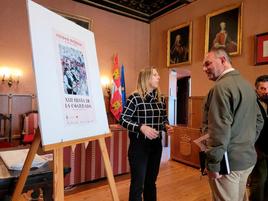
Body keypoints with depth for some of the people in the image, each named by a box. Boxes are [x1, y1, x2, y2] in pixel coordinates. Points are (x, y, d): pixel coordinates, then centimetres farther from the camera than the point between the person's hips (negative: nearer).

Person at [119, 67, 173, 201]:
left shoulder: (160, 99, 7)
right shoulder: (135, 97, -13)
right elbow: (123, 119, -15)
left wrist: (166, 126, -4)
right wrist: (141, 127, -28)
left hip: (156, 144, 6)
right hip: (139, 145, -6)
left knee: (151, 181, 20)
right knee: (138, 183, 4)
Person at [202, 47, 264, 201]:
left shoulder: (222, 86, -18)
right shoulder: (247, 85, 11)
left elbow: (220, 129, -24)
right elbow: (259, 120, 17)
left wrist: (213, 164, -18)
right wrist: (247, 145, 20)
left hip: (229, 161, -9)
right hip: (248, 158, 9)